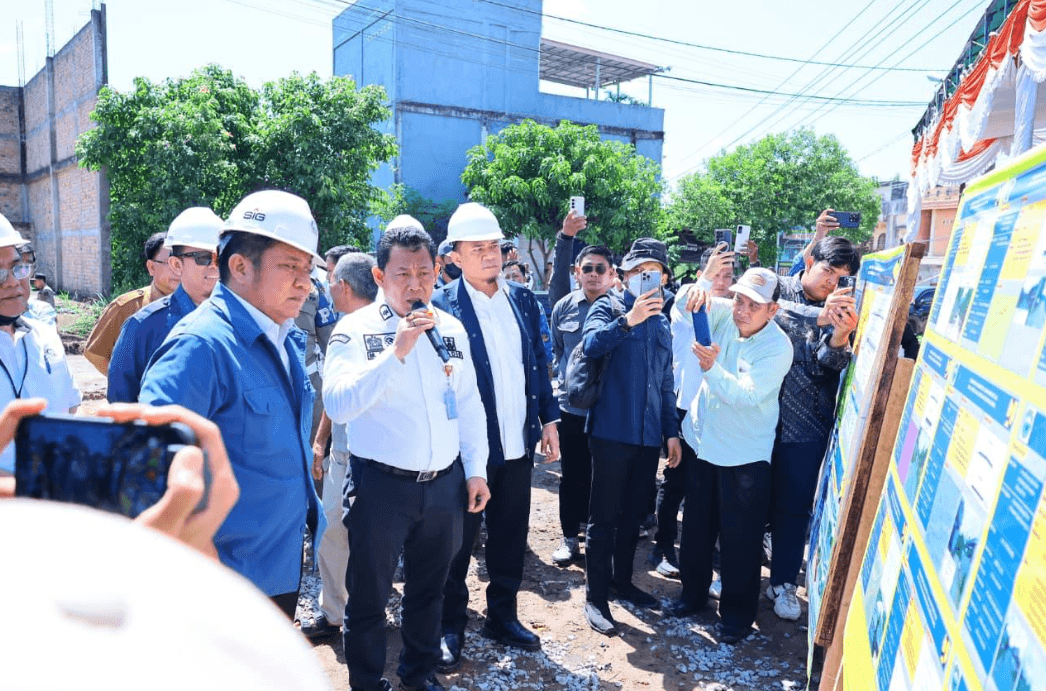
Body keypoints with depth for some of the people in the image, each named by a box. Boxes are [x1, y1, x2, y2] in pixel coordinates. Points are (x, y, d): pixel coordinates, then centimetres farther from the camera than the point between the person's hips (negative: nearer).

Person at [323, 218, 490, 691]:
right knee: (368, 596, 10)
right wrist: (398, 349, -29)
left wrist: (476, 470, 9)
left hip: (445, 483, 4)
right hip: (381, 485, -4)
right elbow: (338, 405, -24)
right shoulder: (355, 330, -10)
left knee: (429, 589, 20)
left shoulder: (451, 328, 4)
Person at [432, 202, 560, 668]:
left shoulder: (523, 299, 6)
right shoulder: (442, 305, -10)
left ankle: (502, 616, 35)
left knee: (511, 537, 17)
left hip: (519, 443, 5)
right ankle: (450, 627, 28)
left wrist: (549, 419, 8)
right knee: (458, 541, 10)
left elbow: (539, 362, 11)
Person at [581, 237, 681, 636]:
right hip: (612, 430, -5)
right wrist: (628, 319, -34)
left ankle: (622, 582, 31)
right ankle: (596, 597, 10)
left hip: (649, 435, 6)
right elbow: (591, 344, -23)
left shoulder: (662, 324, 16)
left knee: (633, 514, 16)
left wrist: (671, 431, 16)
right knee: (604, 517, 1)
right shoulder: (609, 308, -1)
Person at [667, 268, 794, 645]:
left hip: (744, 456, -5)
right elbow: (687, 300, -7)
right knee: (696, 528, 18)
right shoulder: (724, 316, -5)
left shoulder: (778, 347, -19)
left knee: (740, 539, 5)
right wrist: (697, 292, -30)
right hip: (703, 443, 5)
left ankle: (737, 612, 24)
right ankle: (693, 591, 38)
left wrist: (712, 368, -40)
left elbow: (746, 395, -26)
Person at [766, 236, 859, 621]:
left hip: (805, 426, 1)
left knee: (793, 506, 9)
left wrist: (840, 337, -27)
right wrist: (819, 318, -34)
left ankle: (783, 582, 26)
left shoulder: (841, 309, 4)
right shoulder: (777, 291, -1)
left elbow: (830, 367, -8)